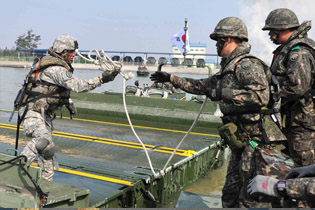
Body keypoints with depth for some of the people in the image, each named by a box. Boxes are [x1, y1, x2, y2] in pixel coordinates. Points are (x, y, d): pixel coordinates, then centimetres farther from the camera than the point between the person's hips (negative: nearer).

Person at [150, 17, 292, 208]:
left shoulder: (247, 65, -13)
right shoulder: (228, 68, 18)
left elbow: (261, 96, -28)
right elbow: (203, 86, 29)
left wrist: (223, 93, -19)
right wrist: (171, 78, 32)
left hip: (258, 141, -10)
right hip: (242, 144, 10)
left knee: (252, 201, -5)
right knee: (230, 198, 17)